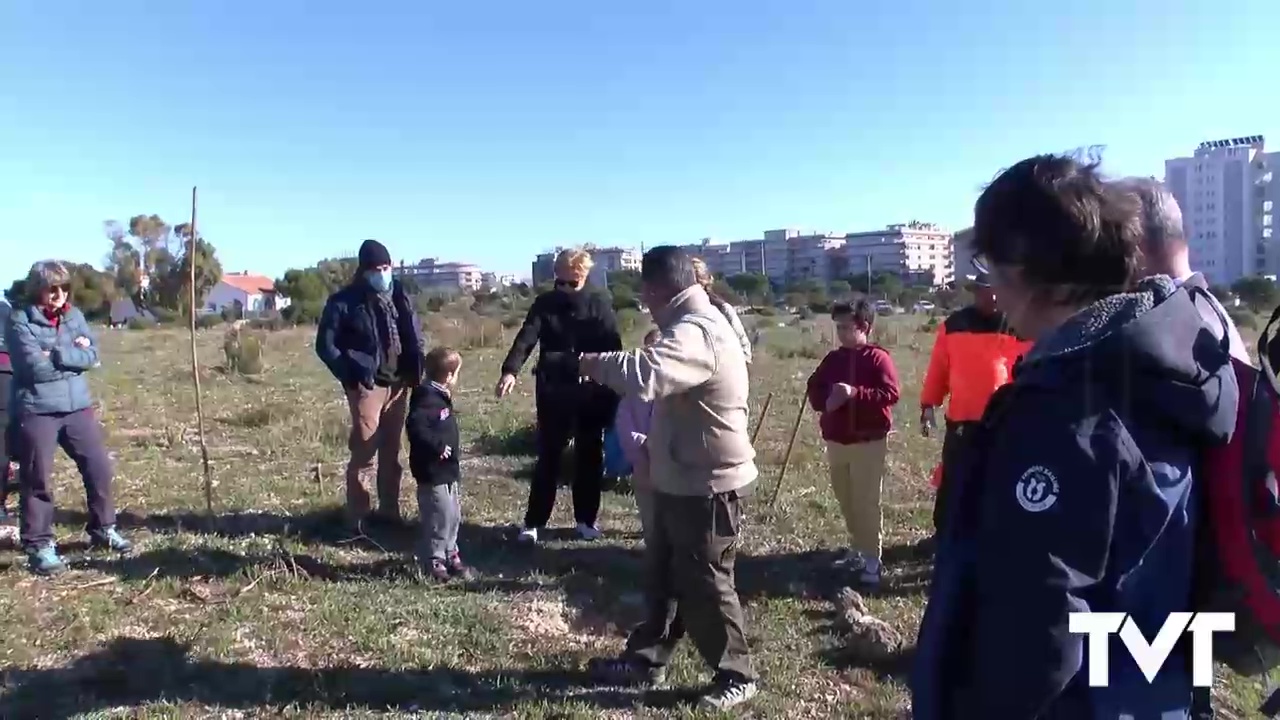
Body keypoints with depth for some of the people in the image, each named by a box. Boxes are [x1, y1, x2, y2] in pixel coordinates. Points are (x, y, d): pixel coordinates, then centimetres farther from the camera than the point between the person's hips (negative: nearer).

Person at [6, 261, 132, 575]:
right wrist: (73, 354, -9)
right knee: (37, 479, 1)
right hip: (36, 410, -5)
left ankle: (103, 529, 23)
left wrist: (56, 355, -15)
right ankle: (38, 545, 12)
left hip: (77, 406, 5)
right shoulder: (19, 320, -7)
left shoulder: (74, 315, 8)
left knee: (99, 467, 7)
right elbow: (35, 367, -18)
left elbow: (92, 355, -3)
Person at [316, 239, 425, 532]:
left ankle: (388, 510, 23)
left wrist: (417, 372, 1)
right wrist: (351, 376, -16)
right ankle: (357, 518, 4)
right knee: (364, 453, -5)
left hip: (399, 385, 5)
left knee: (391, 451, 12)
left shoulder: (400, 296, 8)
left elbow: (415, 338, 14)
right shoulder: (344, 301, -6)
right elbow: (325, 345, -5)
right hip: (368, 386, -5)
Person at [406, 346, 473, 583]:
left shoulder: (440, 396, 10)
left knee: (453, 515, 19)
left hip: (446, 470, 10)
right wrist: (437, 446, -29)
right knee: (439, 517, -2)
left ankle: (449, 553, 33)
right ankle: (435, 562, 11)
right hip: (433, 472, -10)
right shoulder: (427, 398, -22)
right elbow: (415, 428, -33)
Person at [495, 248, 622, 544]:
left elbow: (613, 347, -5)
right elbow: (526, 338, -14)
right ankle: (533, 522, 15)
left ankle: (586, 519, 23)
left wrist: (614, 390, -11)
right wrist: (510, 370, -31)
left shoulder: (600, 303, -3)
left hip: (592, 392, 1)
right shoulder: (545, 303, -2)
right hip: (553, 392, 0)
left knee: (590, 457, 10)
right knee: (547, 458, 6)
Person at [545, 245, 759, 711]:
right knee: (662, 576, 20)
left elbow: (645, 374, -43)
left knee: (703, 585, 5)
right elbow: (658, 375, 16)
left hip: (708, 486, -10)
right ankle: (648, 659, 35)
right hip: (681, 481, 10)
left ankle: (736, 676, 24)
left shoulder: (695, 334, -27)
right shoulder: (692, 325, 10)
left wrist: (583, 363, -32)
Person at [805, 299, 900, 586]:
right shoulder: (833, 358, 8)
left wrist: (855, 393, -24)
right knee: (846, 500, 14)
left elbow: (891, 393, -15)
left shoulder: (878, 357, -7)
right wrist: (825, 400, -12)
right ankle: (857, 549, 30)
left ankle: (872, 559, 6)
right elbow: (813, 388, 10)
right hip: (836, 441, 6)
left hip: (869, 442, -6)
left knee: (867, 502, -4)